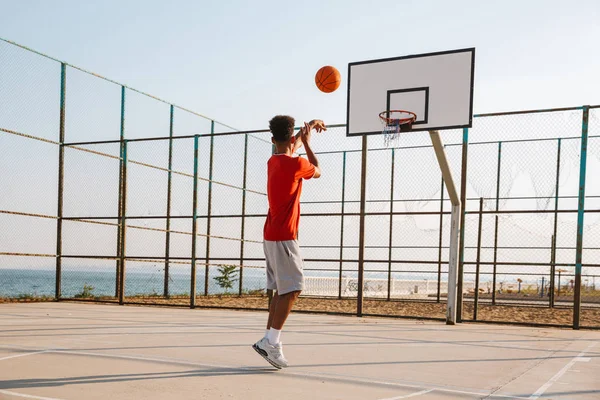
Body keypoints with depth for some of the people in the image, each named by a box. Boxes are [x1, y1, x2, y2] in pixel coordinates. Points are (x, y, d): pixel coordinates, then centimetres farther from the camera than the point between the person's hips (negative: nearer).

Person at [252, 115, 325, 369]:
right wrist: (307, 141, 17)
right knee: (292, 289, -9)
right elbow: (317, 172, 9)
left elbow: (290, 148, 35)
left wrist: (309, 128, 43)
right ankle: (271, 342, -15)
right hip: (284, 236, -9)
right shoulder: (295, 163, -13)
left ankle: (270, 340, 12)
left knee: (281, 289, 11)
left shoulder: (273, 161, 12)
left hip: (272, 234, 9)